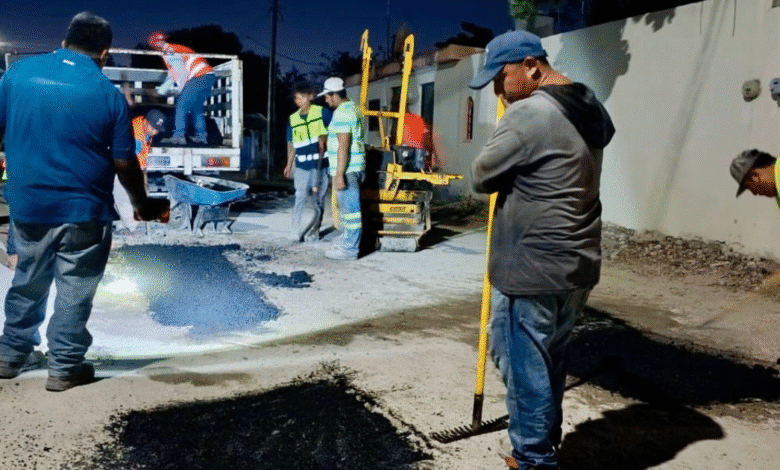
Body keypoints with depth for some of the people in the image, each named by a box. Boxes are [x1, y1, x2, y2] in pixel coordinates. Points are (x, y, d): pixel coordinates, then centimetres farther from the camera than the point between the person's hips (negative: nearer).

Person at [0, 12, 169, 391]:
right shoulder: (108, 93, -8)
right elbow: (124, 163, -5)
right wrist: (142, 205, 10)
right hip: (82, 210, -4)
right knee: (73, 292, 8)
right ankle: (64, 368, 15)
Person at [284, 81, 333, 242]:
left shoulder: (323, 112, -2)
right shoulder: (293, 119, 8)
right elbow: (291, 144, 14)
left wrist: (325, 138, -13)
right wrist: (289, 164, 12)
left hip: (320, 165, -2)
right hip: (301, 166, 2)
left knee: (318, 199, 5)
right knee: (300, 197, -4)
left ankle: (314, 231, 17)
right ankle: (295, 230, 1)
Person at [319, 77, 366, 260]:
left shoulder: (342, 113, -16)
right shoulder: (353, 109, 17)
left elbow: (343, 146, -22)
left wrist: (339, 174, -22)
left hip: (347, 169, -11)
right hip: (354, 168, 11)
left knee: (349, 208, -6)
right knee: (347, 207, 19)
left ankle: (349, 248, -1)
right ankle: (347, 240, 30)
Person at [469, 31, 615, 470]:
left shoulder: (528, 113, -19)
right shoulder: (592, 108, 9)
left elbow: (482, 176, -11)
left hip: (532, 271, -9)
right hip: (577, 266, 9)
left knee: (525, 365, 5)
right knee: (551, 359, 21)